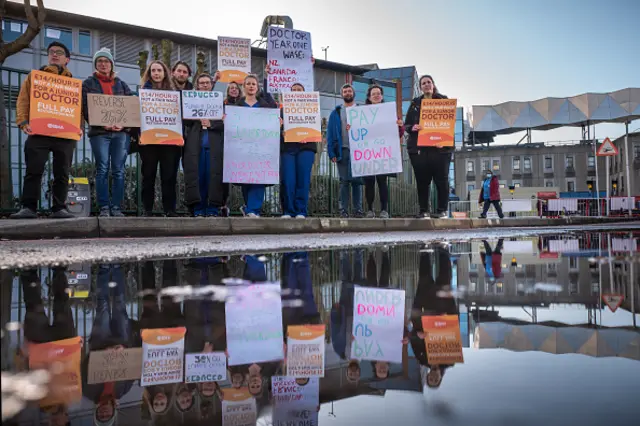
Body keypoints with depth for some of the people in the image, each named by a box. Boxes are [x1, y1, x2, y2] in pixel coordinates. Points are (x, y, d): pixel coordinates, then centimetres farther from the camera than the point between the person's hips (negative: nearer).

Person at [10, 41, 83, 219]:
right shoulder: (34, 76, 16)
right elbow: (23, 101, 8)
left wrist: (80, 127, -4)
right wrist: (23, 122, -8)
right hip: (38, 132, -1)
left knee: (62, 174, 1)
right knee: (33, 171, -6)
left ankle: (59, 208, 5)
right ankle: (28, 207, -5)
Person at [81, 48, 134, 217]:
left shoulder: (121, 84, 19)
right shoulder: (88, 84, 12)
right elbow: (86, 108, 1)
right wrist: (102, 124, -14)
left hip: (121, 132, 2)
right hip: (99, 132, -2)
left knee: (119, 170, -2)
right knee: (102, 170, -6)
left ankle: (116, 208, 2)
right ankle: (104, 208, -3)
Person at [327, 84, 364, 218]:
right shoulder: (336, 112, 13)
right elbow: (330, 133, 6)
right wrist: (332, 153, -5)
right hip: (343, 150, 0)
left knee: (357, 180, 0)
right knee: (344, 181, -2)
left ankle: (358, 209, 4)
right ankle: (343, 209, 0)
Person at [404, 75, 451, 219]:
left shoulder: (443, 100, 11)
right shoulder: (415, 103, 16)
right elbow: (407, 124, 13)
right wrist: (412, 128, -11)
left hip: (439, 147, -2)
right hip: (418, 147, 2)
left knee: (441, 179, -2)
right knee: (422, 180, 1)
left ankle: (442, 210, 4)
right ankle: (423, 210, 6)